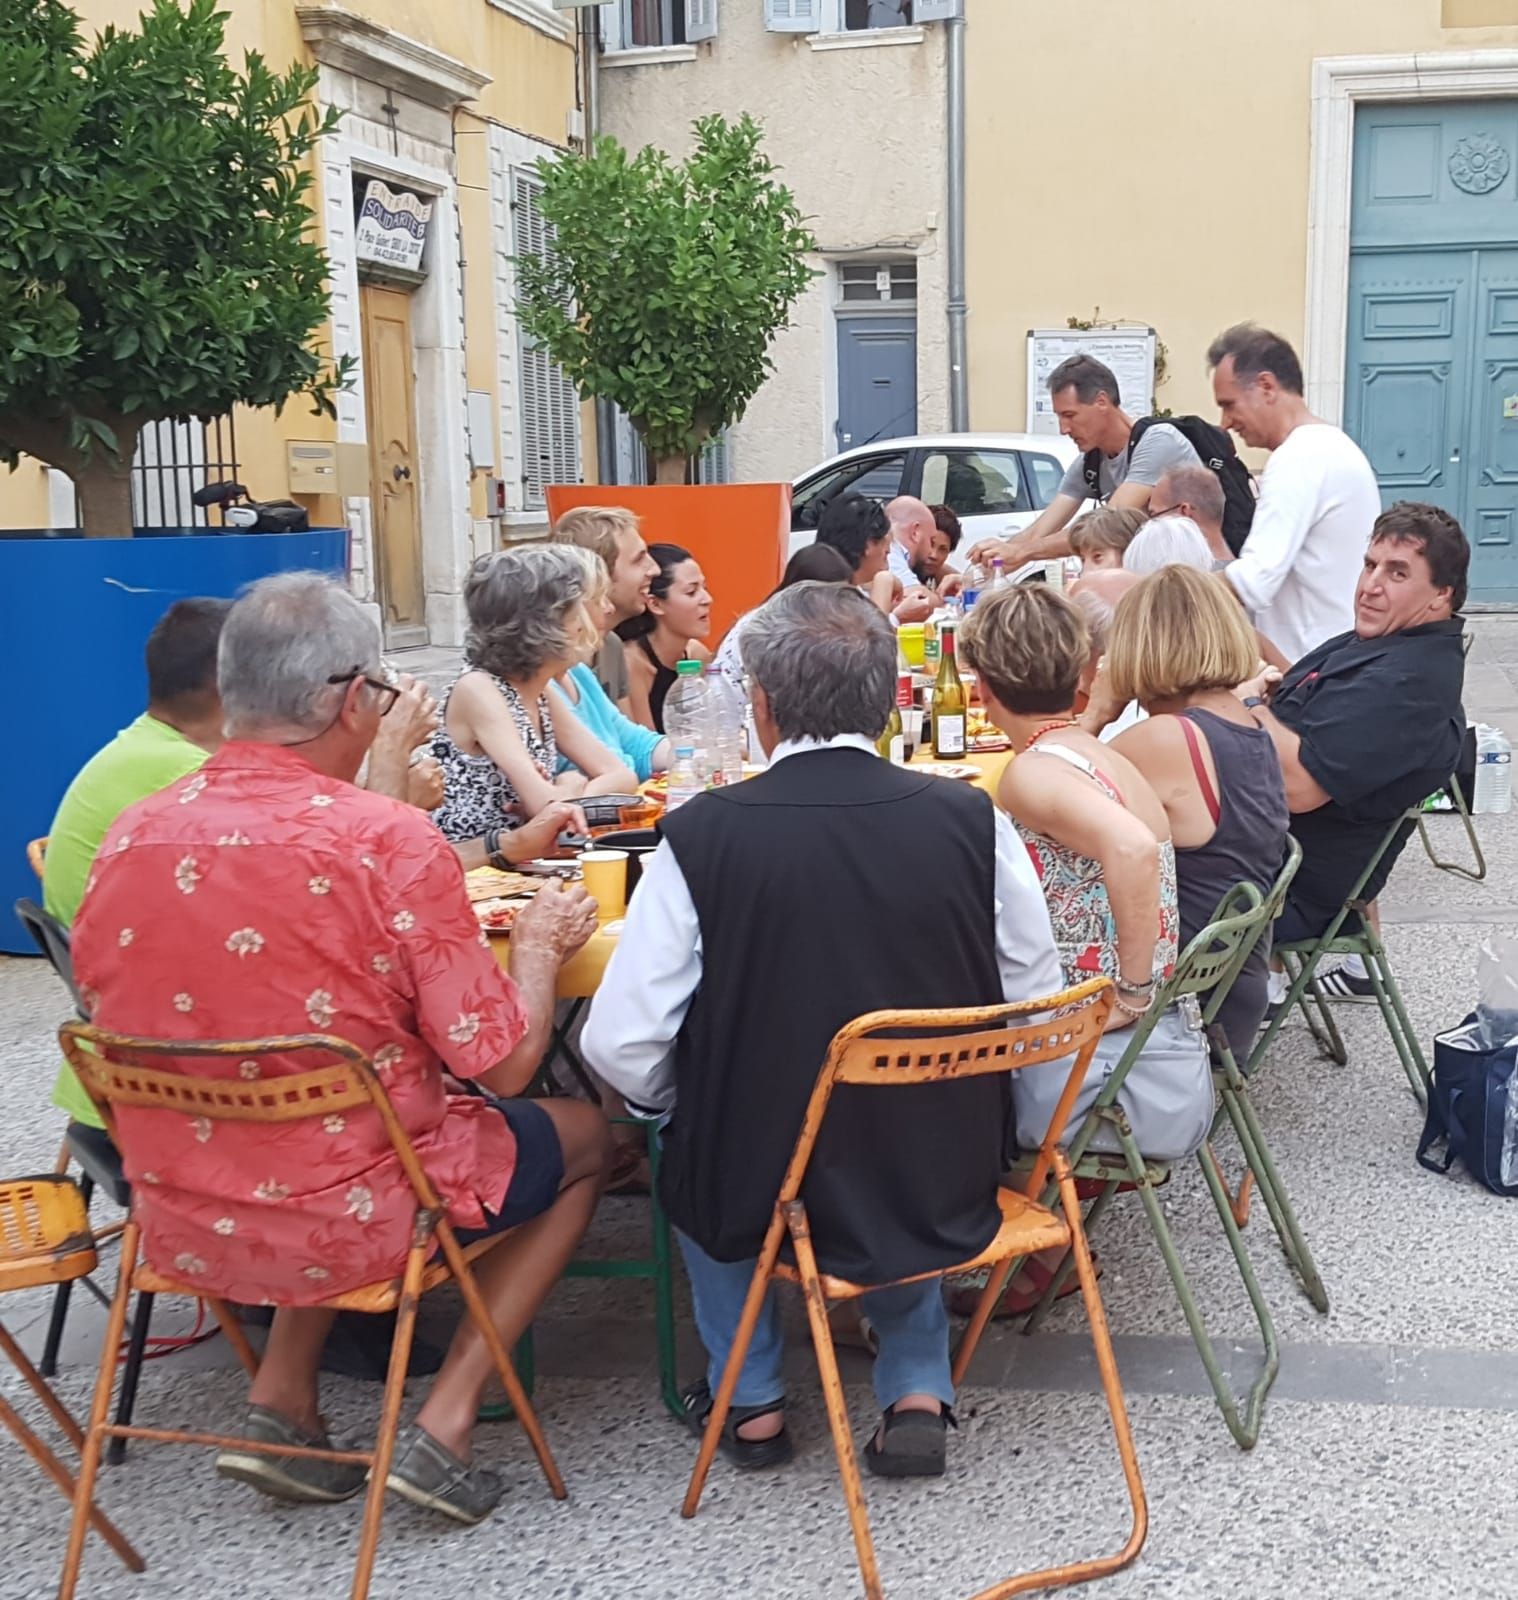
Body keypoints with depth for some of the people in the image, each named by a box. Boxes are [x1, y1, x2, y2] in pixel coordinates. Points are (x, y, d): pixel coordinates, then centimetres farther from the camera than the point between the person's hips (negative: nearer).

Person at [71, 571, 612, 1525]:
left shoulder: (131, 836, -6)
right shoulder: (390, 841, -22)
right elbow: (502, 1062, -16)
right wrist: (541, 942, 4)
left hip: (177, 1226, 6)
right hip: (354, 1221, -5)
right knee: (584, 1135, 20)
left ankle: (283, 1401, 21)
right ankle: (445, 1425, 13)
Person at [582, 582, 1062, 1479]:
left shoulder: (702, 835, -17)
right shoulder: (971, 818, -11)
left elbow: (622, 1050, -14)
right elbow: (1038, 1011, -1)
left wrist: (692, 1100, 7)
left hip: (764, 1198, -2)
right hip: (951, 1190, 2)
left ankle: (752, 1400, 35)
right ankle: (918, 1391, 26)